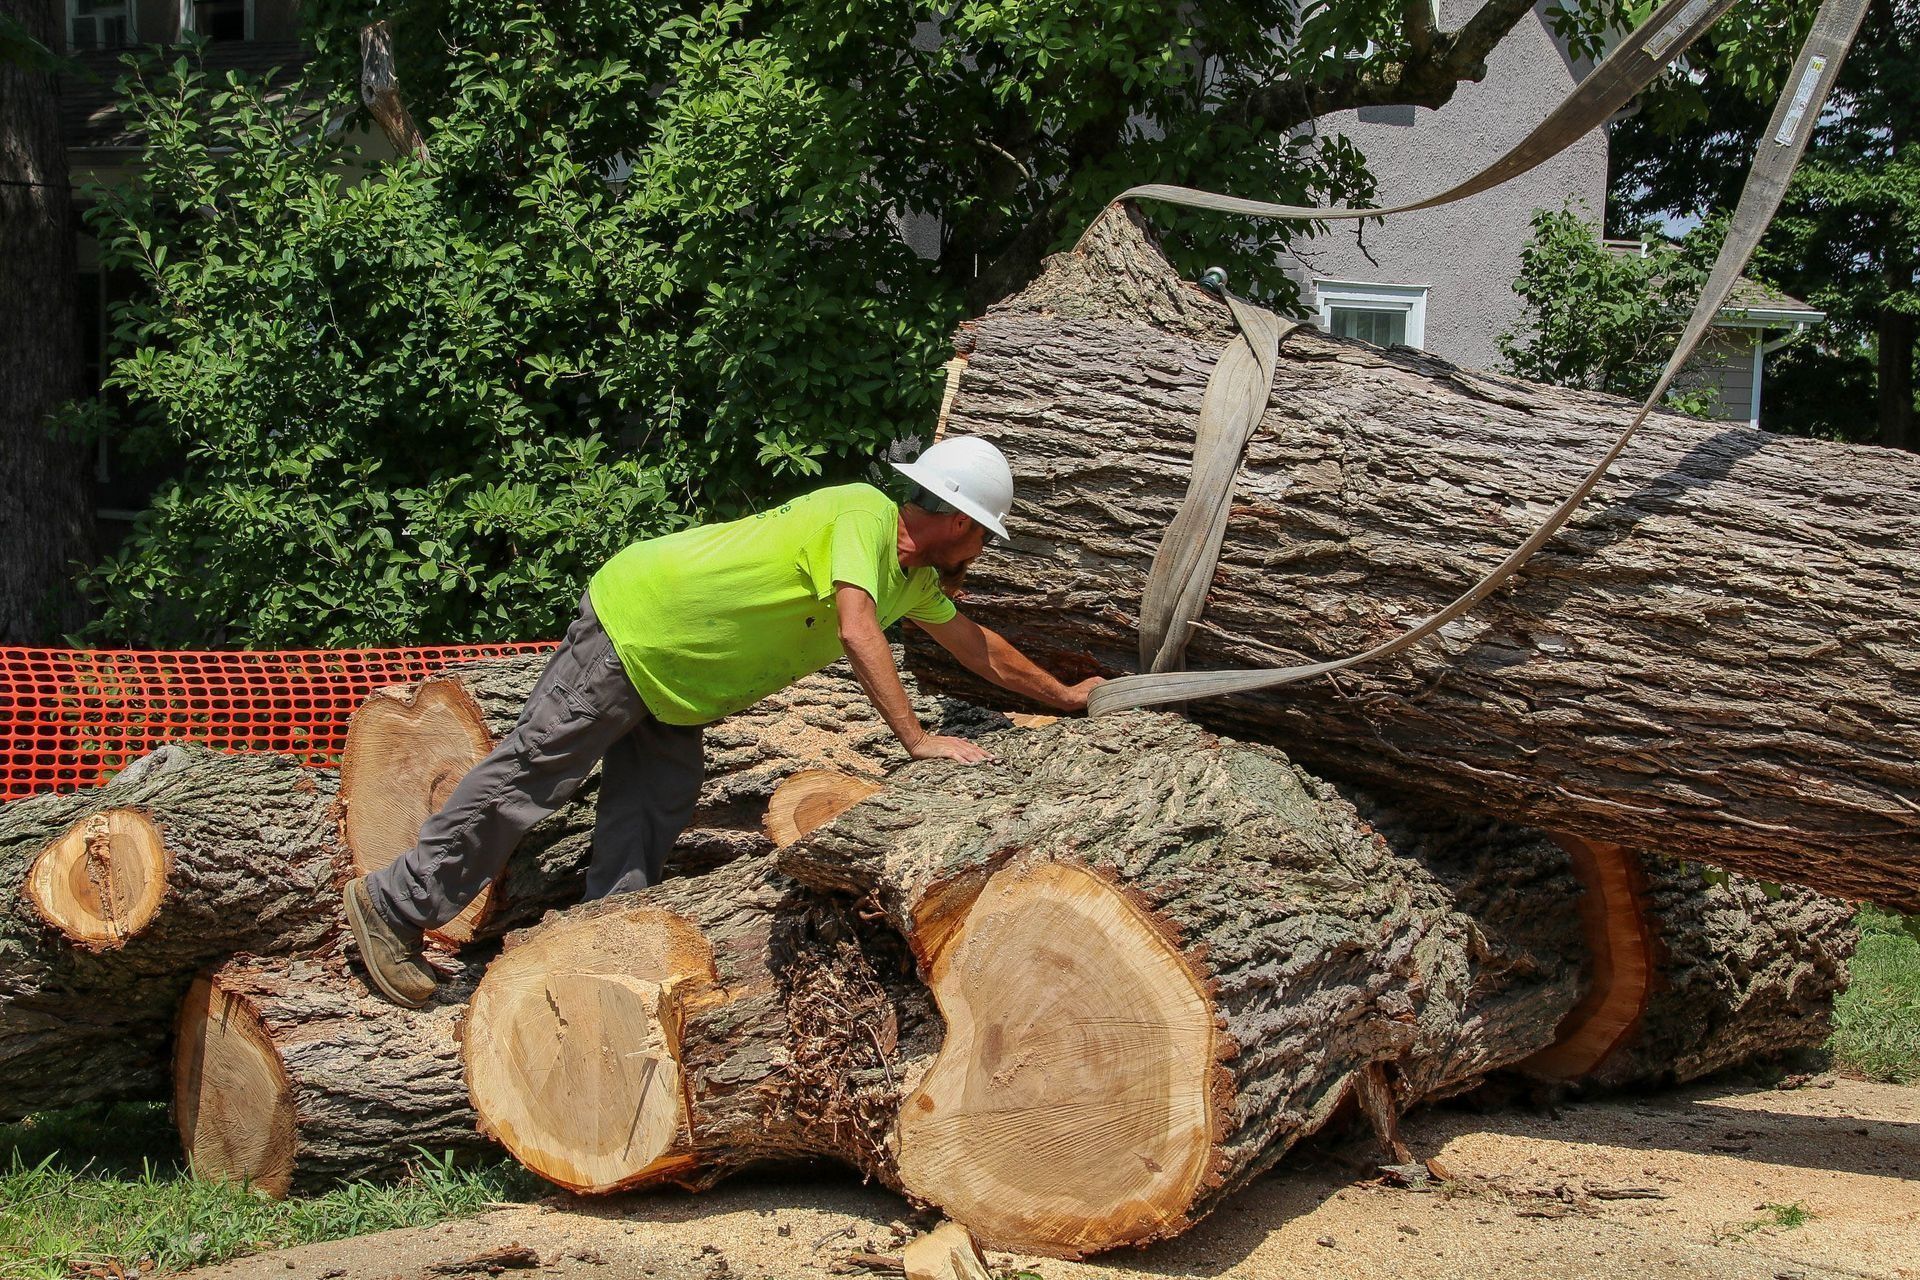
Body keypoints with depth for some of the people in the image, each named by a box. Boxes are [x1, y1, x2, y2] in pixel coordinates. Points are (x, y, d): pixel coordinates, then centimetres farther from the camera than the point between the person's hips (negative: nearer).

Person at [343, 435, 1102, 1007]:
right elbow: (857, 631, -35)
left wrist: (1062, 696, 30)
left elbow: (974, 644, 22)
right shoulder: (864, 514, -22)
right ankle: (395, 905, 2)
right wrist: (916, 740, -35)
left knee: (654, 810, 3)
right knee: (531, 773, -6)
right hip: (633, 619, -9)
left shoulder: (915, 576, 7)